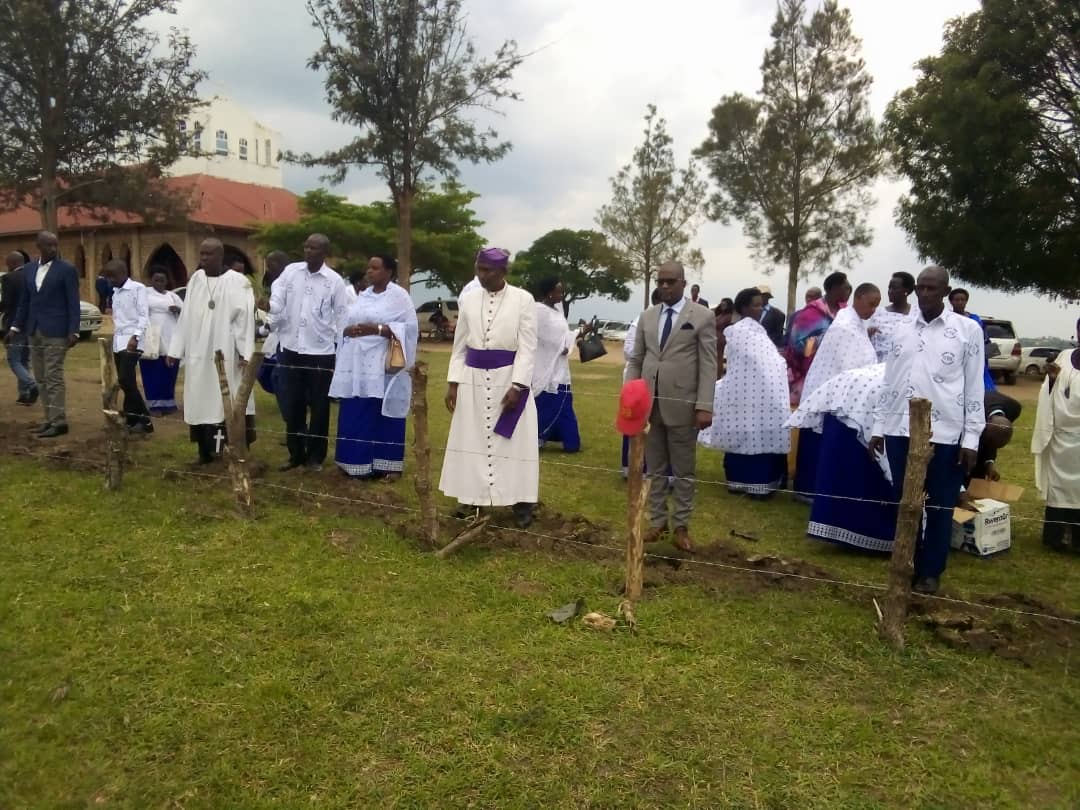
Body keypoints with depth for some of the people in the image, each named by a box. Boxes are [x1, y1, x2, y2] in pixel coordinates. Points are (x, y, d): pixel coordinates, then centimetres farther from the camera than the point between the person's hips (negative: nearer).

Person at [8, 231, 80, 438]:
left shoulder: (67, 270, -6)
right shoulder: (28, 269, 11)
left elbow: (73, 303, -8)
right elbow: (24, 301, 16)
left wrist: (74, 331, -15)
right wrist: (15, 327, 12)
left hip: (55, 332, -6)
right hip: (34, 332, 6)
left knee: (54, 378, -7)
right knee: (41, 379, 9)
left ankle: (59, 422, -3)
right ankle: (50, 419, 16)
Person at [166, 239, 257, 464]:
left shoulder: (238, 282, -6)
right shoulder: (195, 279, 8)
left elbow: (245, 319, -9)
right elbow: (186, 317, 11)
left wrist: (246, 354, -16)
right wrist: (175, 350, 9)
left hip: (226, 356, -4)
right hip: (198, 355, 5)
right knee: (200, 403, 7)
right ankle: (206, 451, 17)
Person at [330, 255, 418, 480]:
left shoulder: (399, 296, -2)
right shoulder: (363, 296, 16)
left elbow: (410, 327, -11)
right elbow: (345, 325, 17)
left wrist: (377, 329, -19)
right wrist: (349, 330, -6)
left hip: (382, 367, -6)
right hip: (357, 366, 6)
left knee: (383, 416, -1)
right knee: (354, 417, 7)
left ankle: (387, 465, 8)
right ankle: (358, 463, 17)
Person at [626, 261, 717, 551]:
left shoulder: (703, 316, -2)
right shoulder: (647, 316, 11)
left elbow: (708, 365, -6)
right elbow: (635, 360, 12)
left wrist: (704, 406, -13)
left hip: (682, 404, -4)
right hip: (649, 403, 4)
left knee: (683, 470, 6)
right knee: (655, 468, 11)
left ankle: (681, 525, 17)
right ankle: (658, 520, 21)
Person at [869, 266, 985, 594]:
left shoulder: (968, 329, 0)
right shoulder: (902, 329, 9)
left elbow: (975, 386, -1)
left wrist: (971, 438, -5)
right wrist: (878, 426, 10)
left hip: (946, 433, -3)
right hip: (901, 430, 3)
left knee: (939, 506, 7)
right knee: (904, 502, 11)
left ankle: (931, 571, 20)